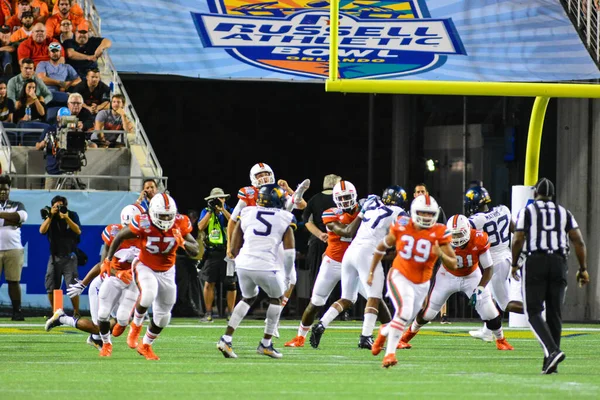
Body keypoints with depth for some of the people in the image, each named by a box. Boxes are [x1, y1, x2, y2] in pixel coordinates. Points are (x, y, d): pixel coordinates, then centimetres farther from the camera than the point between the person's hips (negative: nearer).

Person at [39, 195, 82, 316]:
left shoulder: (72, 215, 0)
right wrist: (51, 216, -20)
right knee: (51, 288, 0)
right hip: (54, 256, 2)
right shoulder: (49, 216, 3)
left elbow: (78, 231, -14)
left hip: (69, 257, -2)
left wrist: (66, 218, -24)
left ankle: (76, 313, 1)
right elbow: (42, 230, -12)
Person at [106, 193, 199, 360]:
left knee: (163, 315, 10)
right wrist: (108, 260, -3)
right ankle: (136, 325, -5)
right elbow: (119, 237, -9)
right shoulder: (143, 224, -25)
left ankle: (145, 346, 34)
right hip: (145, 267, -4)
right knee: (148, 295, -34)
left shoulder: (180, 224, -18)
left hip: (167, 272, 4)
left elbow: (195, 251, -14)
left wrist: (183, 242, -34)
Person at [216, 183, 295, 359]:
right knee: (276, 298, 24)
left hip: (244, 265, 3)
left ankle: (226, 339, 14)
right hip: (267, 267, -3)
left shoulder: (247, 215, 12)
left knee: (248, 298, 28)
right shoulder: (284, 220, 5)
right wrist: (286, 276, 12)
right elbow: (289, 252, 1)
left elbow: (234, 249, 15)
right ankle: (266, 344, 21)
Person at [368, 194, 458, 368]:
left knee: (405, 320, 15)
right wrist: (371, 272, 11)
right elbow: (382, 246, 7)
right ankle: (390, 352, -20)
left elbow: (453, 265, -10)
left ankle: (384, 331, 51)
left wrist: (441, 254, -31)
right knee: (405, 310, -27)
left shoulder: (439, 233, -12)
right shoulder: (402, 227, -10)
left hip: (421, 284, 3)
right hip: (400, 277, -3)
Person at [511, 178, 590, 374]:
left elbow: (518, 240, -4)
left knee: (534, 312, -3)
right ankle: (550, 364, 7)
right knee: (554, 312, 8)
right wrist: (583, 269, 11)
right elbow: (579, 242, 6)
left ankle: (552, 350, -25)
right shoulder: (564, 213, 13)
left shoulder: (526, 212, 4)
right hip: (558, 262, 3)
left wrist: (514, 264, 10)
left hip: (535, 262, -3)